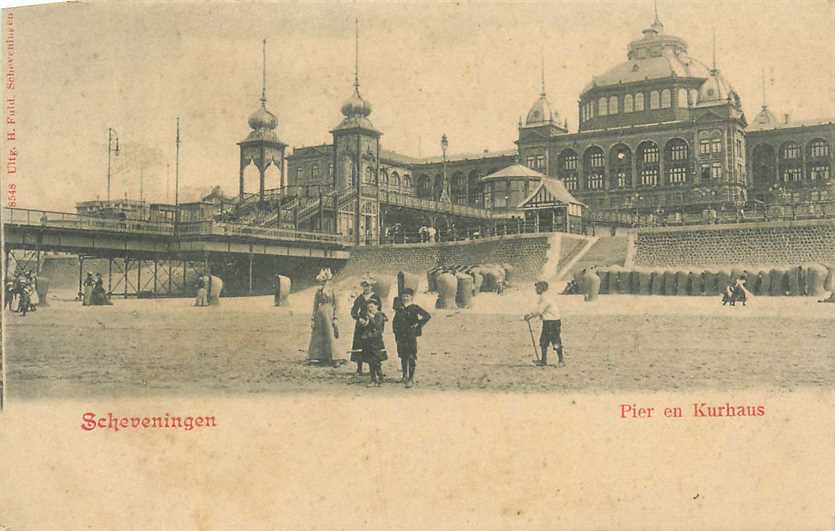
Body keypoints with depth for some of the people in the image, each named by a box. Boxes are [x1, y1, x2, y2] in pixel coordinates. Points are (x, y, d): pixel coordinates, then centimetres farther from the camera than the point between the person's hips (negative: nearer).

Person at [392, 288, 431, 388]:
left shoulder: (414, 308, -4)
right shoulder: (399, 308, 11)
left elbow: (427, 316, -10)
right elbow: (395, 321, 22)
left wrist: (418, 324, -11)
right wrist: (395, 332, 12)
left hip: (411, 336, -5)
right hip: (400, 336, 5)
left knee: (411, 357, -5)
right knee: (403, 356, 12)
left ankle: (411, 378, -2)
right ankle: (405, 376, 27)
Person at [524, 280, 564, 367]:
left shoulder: (545, 297, -17)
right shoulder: (542, 296, 14)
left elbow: (539, 310, -20)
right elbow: (538, 309, 19)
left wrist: (530, 316, -10)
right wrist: (530, 314, 8)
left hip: (552, 321, -10)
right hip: (546, 321, 10)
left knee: (556, 342, -6)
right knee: (543, 341, 13)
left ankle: (561, 360, 0)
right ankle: (544, 360, 19)